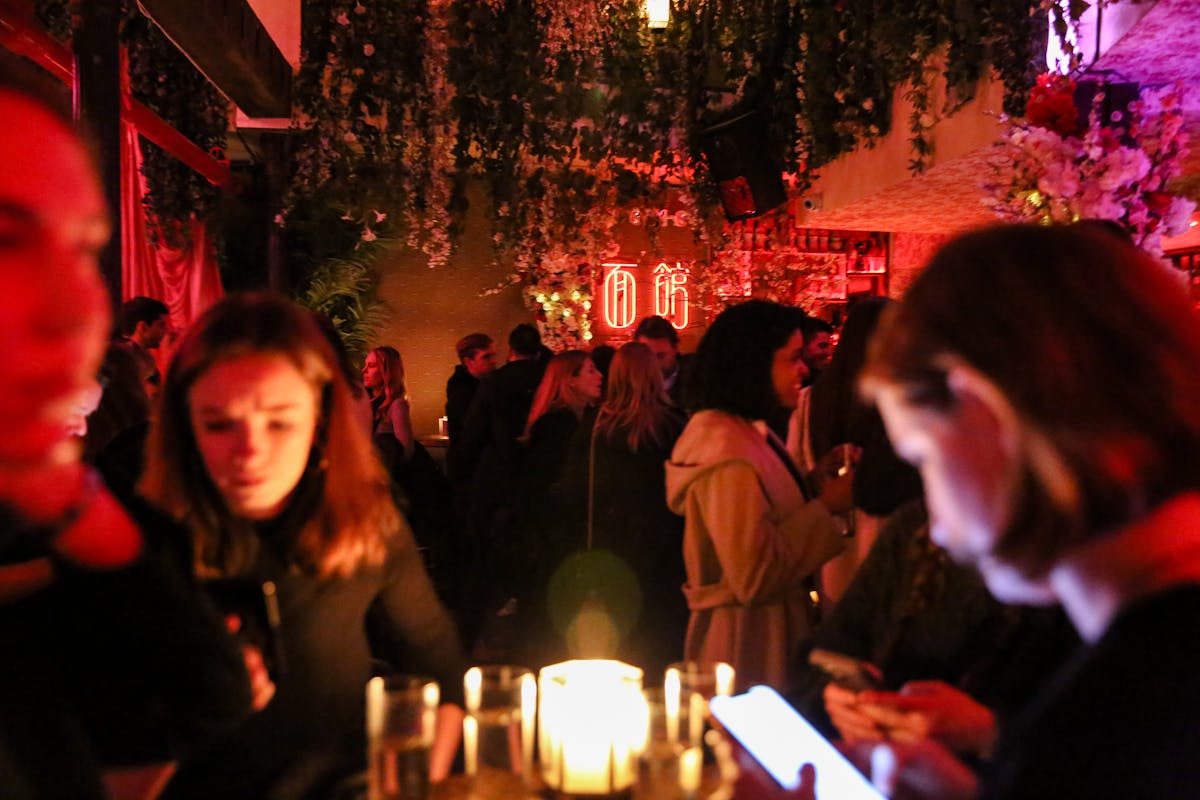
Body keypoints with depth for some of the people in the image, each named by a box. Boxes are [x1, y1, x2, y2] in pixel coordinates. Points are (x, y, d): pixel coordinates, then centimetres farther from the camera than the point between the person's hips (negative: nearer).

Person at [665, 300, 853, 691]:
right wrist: (825, 508, -20)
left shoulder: (748, 433, 8)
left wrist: (817, 479, 1)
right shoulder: (728, 452, -23)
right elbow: (754, 577, -26)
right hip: (747, 644, -10)